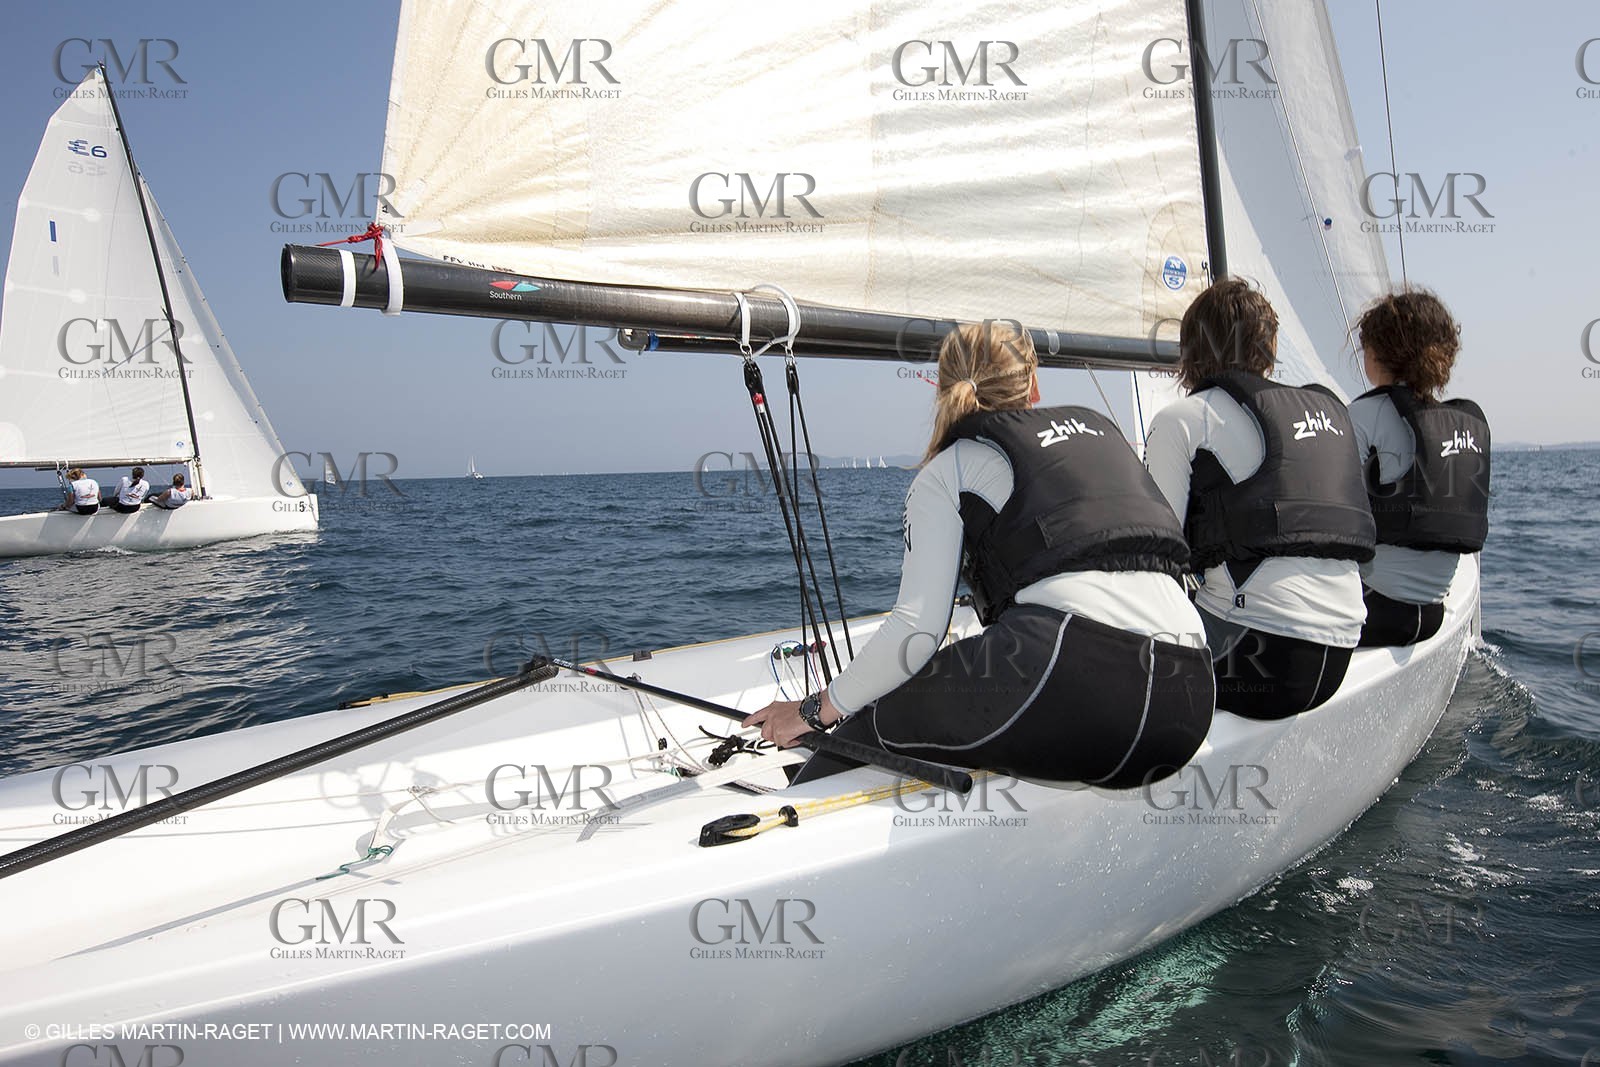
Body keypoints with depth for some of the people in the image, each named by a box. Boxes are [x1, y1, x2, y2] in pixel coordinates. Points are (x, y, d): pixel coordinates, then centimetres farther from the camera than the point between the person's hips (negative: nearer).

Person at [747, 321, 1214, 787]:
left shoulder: (946, 471, 10)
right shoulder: (1097, 424, 26)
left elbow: (916, 629, -1)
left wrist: (817, 710, 13)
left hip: (1076, 667, -6)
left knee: (875, 723, 13)